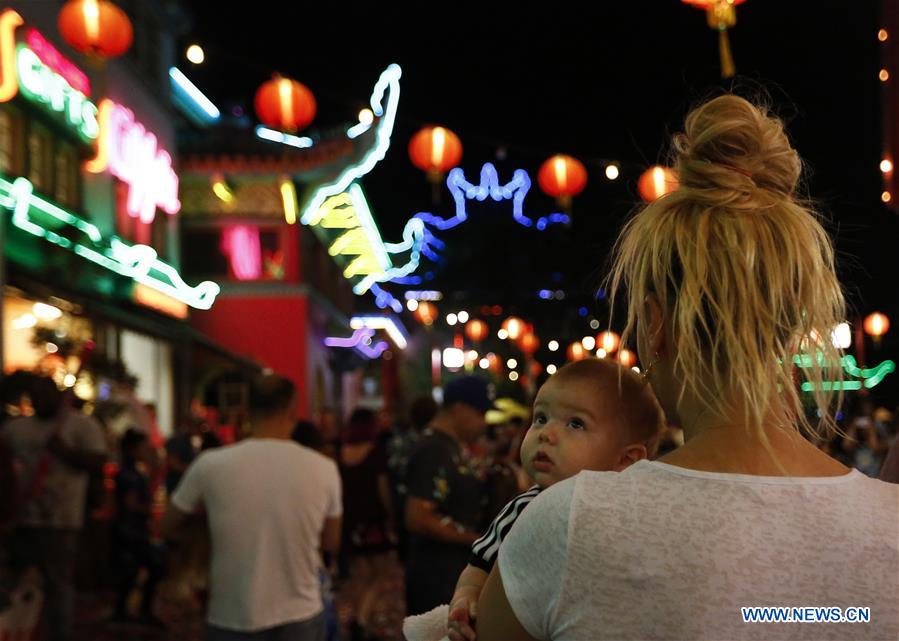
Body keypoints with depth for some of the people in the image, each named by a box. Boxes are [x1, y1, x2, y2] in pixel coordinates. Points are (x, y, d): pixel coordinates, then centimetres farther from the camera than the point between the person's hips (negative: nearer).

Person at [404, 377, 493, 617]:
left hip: (456, 573, 10)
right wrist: (474, 538, -19)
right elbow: (418, 518, -25)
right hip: (438, 579, -10)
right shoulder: (434, 451, -18)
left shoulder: (454, 447, 13)